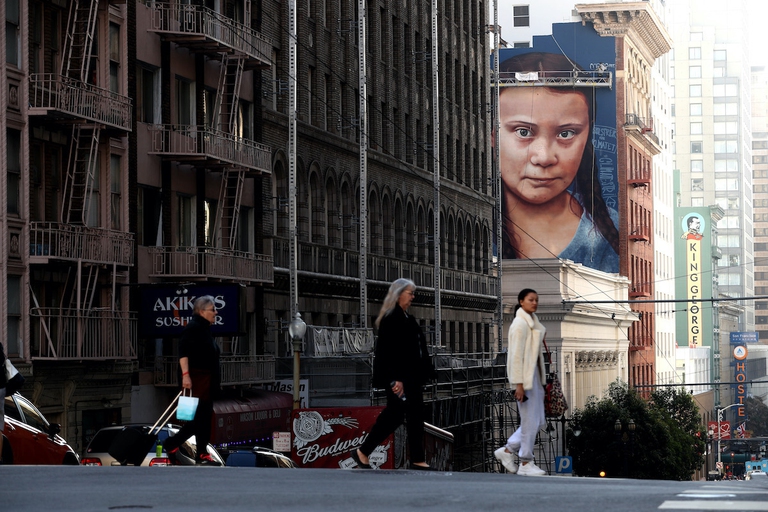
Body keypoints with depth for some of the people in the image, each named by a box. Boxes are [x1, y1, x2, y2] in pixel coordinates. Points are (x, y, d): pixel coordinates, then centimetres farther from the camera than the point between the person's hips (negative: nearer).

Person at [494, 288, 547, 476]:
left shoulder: (532, 322, 15)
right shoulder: (520, 323, -14)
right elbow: (516, 355, -18)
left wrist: (541, 380, 20)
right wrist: (518, 384, -22)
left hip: (534, 375, 10)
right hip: (524, 376, -10)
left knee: (538, 421, 11)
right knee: (530, 421, -4)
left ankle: (508, 450, 19)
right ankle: (525, 464, 6)